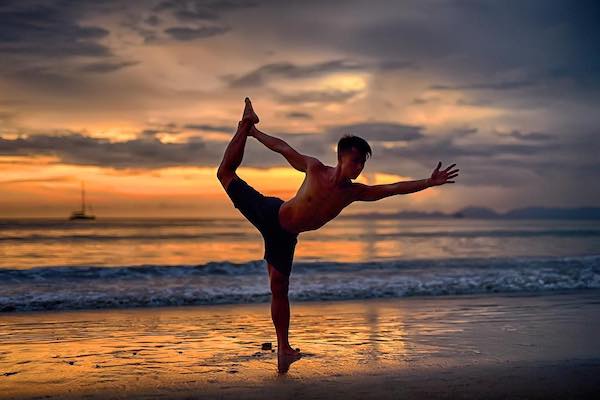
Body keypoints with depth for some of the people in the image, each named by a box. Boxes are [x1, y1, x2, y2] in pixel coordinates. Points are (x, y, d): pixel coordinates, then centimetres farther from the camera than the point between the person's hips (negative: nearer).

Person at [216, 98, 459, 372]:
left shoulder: (354, 192, -11)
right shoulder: (315, 169, -19)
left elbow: (393, 188, -16)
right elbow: (284, 148, -8)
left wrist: (429, 182, -23)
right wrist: (255, 133, -2)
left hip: (285, 236, 2)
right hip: (270, 213, -2)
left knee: (279, 289, 1)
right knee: (226, 173, 4)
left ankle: (283, 349, 10)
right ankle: (247, 125, 22)